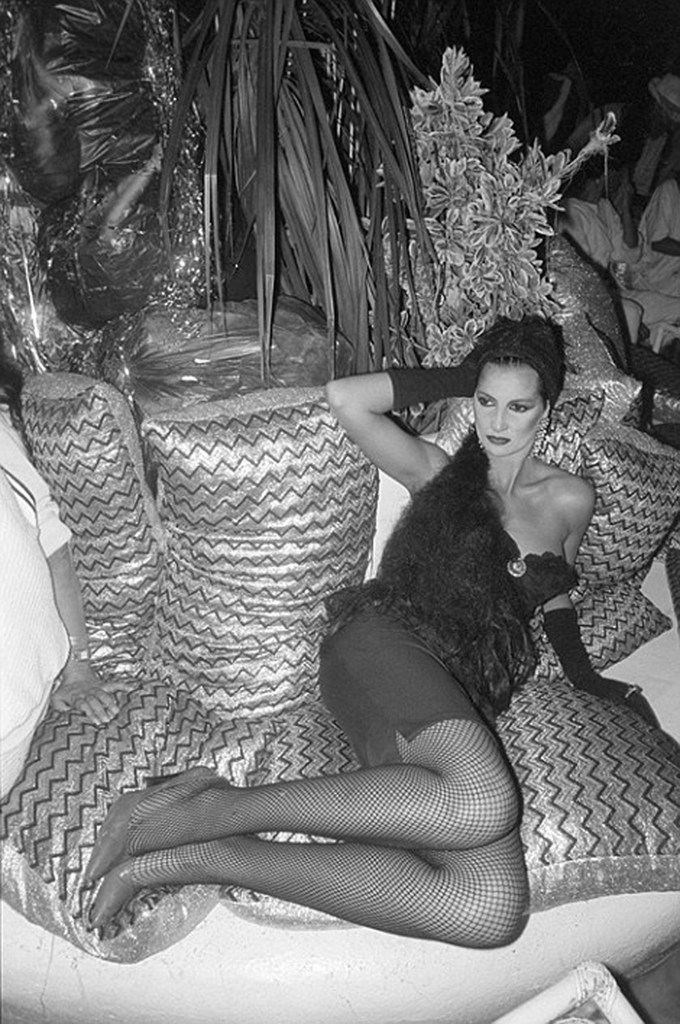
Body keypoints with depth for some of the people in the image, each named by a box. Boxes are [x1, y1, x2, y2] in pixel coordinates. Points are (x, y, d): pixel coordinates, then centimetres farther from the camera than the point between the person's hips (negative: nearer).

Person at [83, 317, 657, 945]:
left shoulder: (569, 501, 21)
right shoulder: (437, 470, 12)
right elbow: (345, 398, 0)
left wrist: (583, 675, 38)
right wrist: (457, 378, 9)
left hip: (466, 704, 4)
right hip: (386, 649, -4)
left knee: (494, 909, -26)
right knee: (484, 803, -38)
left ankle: (205, 857, -26)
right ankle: (218, 807, -28)